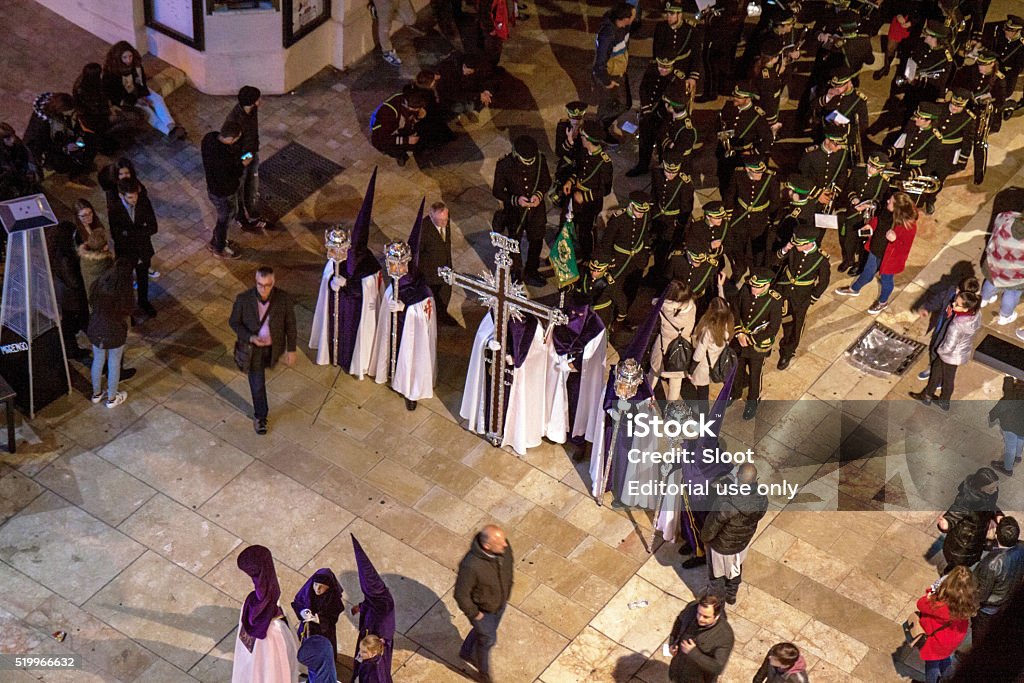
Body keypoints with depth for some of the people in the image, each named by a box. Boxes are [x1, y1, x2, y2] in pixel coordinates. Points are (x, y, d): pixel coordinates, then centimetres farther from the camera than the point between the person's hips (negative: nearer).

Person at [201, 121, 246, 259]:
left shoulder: (210, 137, -17)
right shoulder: (222, 158, -42)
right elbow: (226, 181, -30)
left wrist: (236, 160, -3)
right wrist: (243, 166, -21)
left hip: (213, 187, 8)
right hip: (223, 194, -8)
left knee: (228, 215, 32)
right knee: (224, 220, 21)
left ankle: (214, 242, 54)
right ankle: (219, 250, 48)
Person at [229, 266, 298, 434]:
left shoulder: (284, 298, -24)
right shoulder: (243, 299, -26)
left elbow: (290, 324, -10)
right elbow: (234, 322, -11)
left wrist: (291, 349, -5)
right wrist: (250, 337, -27)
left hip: (273, 346, 2)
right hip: (253, 347, -2)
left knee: (264, 366, 34)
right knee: (257, 384, 9)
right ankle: (260, 416, 34)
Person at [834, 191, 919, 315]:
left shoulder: (908, 225, -35)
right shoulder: (887, 213, -16)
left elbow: (905, 247, -29)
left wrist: (895, 239, -43)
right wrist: (870, 226, -8)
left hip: (888, 258, -6)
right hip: (875, 250, 6)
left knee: (886, 280, 22)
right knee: (868, 272, 31)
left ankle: (882, 302, 49)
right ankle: (854, 289, 57)